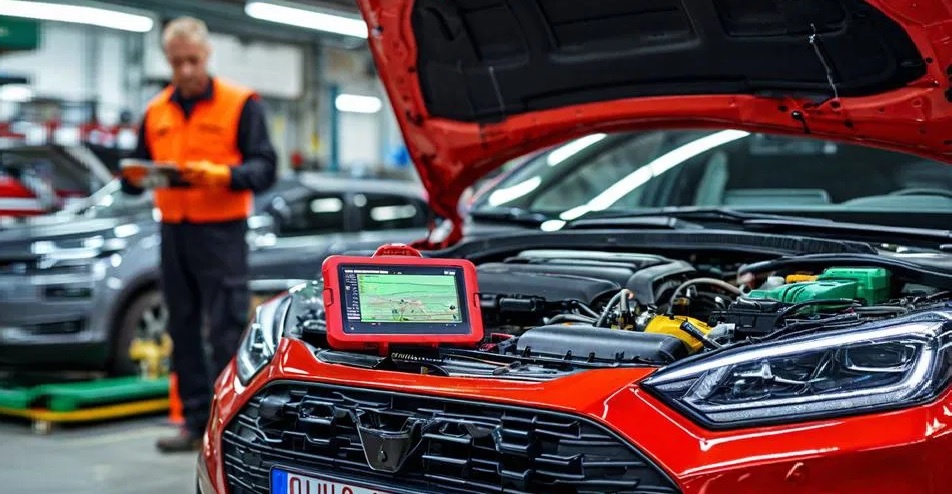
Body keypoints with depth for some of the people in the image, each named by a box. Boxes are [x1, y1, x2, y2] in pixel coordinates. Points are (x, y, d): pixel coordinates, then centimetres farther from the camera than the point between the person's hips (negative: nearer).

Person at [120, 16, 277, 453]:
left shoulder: (240, 104, 0)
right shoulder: (156, 112, 15)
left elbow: (265, 167, -6)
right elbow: (138, 172, 19)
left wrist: (222, 175, -24)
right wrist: (132, 177, -5)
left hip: (221, 232, -5)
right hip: (173, 232, 6)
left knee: (227, 332, -7)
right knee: (183, 330, 8)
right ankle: (196, 420, 16)